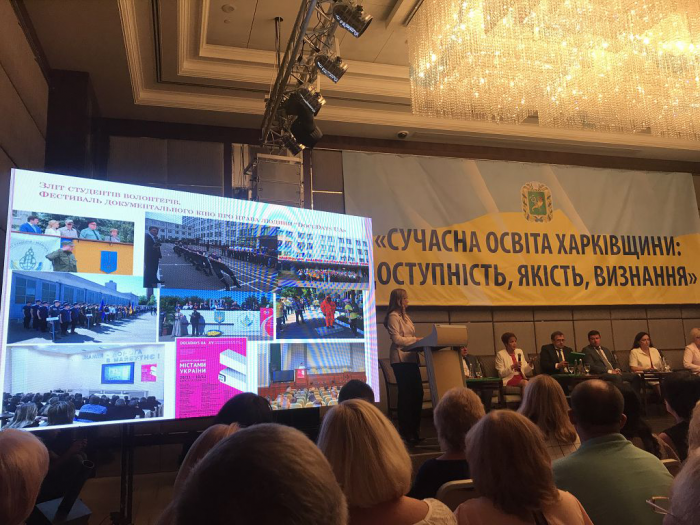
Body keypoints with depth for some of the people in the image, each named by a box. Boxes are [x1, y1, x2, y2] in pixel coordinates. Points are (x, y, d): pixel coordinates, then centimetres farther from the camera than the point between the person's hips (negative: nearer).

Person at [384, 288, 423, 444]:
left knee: (417, 392, 8)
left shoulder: (404, 316, 21)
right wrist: (415, 339, -12)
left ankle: (414, 428, 19)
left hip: (410, 358, 9)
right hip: (401, 359, -9)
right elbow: (397, 339, -16)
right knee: (406, 394, -4)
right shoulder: (393, 316, -8)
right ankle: (405, 430, 6)